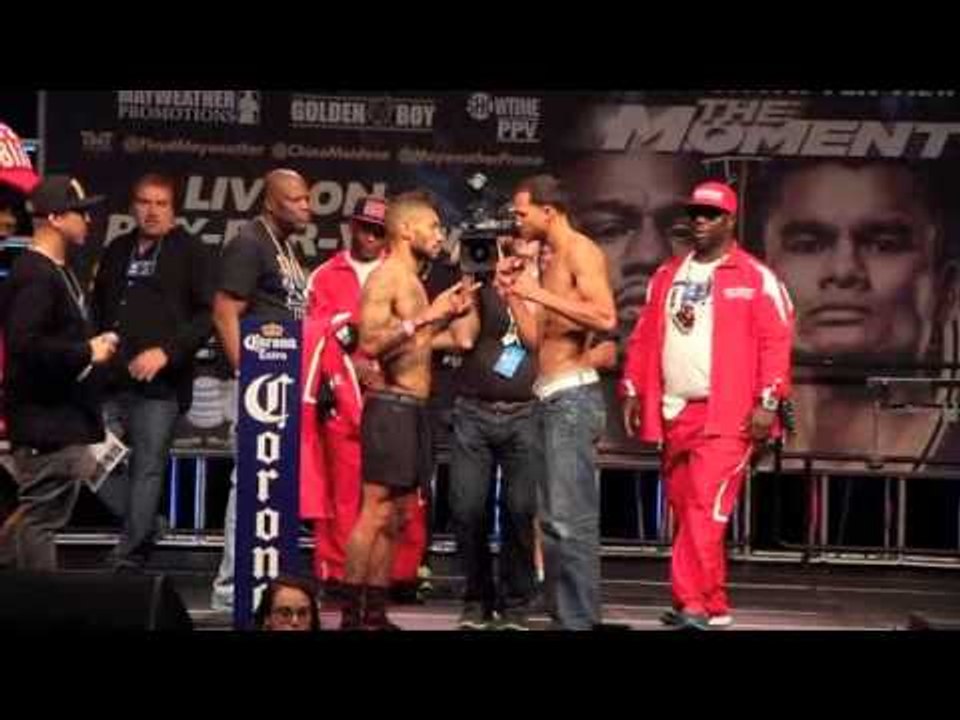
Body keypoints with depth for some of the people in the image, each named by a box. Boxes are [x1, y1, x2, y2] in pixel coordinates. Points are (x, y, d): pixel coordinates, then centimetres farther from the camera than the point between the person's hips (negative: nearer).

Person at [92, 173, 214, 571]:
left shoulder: (190, 251, 2)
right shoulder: (116, 250, 17)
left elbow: (208, 314, -5)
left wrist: (166, 351, -13)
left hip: (160, 384, -5)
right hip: (110, 381, 5)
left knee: (147, 470, -4)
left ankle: (129, 560, 0)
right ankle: (141, 530, 19)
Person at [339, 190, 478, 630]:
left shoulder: (413, 281, 18)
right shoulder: (385, 278, -9)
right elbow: (370, 344, -21)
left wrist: (450, 315, 17)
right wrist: (425, 317, -21)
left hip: (413, 409, 10)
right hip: (391, 407, -10)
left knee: (393, 518, 9)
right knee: (375, 512, -11)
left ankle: (375, 613, 12)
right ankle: (351, 615, -10)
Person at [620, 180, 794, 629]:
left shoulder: (756, 278, -1)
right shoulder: (667, 275, 16)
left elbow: (776, 342, -8)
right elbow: (644, 337, 17)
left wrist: (768, 402, -15)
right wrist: (633, 391, 10)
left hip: (728, 414, -6)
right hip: (673, 412, 6)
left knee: (705, 509, -16)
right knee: (686, 512, 9)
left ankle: (694, 604, -17)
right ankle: (713, 607, 18)